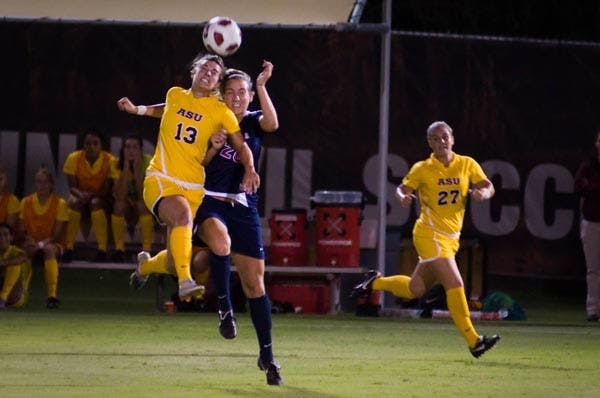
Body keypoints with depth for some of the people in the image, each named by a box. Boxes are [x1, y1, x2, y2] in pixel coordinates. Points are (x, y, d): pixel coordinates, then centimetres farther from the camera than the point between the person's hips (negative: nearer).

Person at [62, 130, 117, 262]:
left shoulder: (110, 160, -13)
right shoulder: (74, 158, -9)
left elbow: (107, 189, -14)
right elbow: (72, 187, -9)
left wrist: (92, 195, -32)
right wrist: (80, 195, -32)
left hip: (100, 198, -1)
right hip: (80, 195, 1)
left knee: (96, 203, -35)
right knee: (74, 202, -33)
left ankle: (102, 249, -34)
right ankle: (68, 248, -30)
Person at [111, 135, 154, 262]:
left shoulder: (148, 162, -19)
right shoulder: (118, 165, -14)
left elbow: (143, 195, -31)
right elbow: (120, 196, -29)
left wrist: (136, 167, -33)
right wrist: (126, 166, -30)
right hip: (128, 205, 2)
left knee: (142, 204, -34)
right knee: (119, 204, -30)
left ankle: (146, 250, -27)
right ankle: (119, 249, -21)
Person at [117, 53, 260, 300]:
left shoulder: (220, 111, 2)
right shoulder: (175, 95, 9)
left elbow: (241, 145, 4)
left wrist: (249, 169, -14)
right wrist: (136, 110, 25)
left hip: (193, 187, 1)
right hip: (160, 180, -1)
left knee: (174, 260, -1)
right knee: (183, 213, -36)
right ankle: (185, 281, -44)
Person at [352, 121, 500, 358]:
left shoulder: (467, 165, 4)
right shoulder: (422, 169, -5)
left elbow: (488, 187, 2)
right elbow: (403, 188, 3)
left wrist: (483, 192, -22)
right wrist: (403, 197, -21)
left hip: (451, 237, 6)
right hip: (430, 234, -6)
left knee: (415, 290, 14)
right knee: (455, 285, -17)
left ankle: (376, 282, 38)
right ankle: (473, 342, -15)